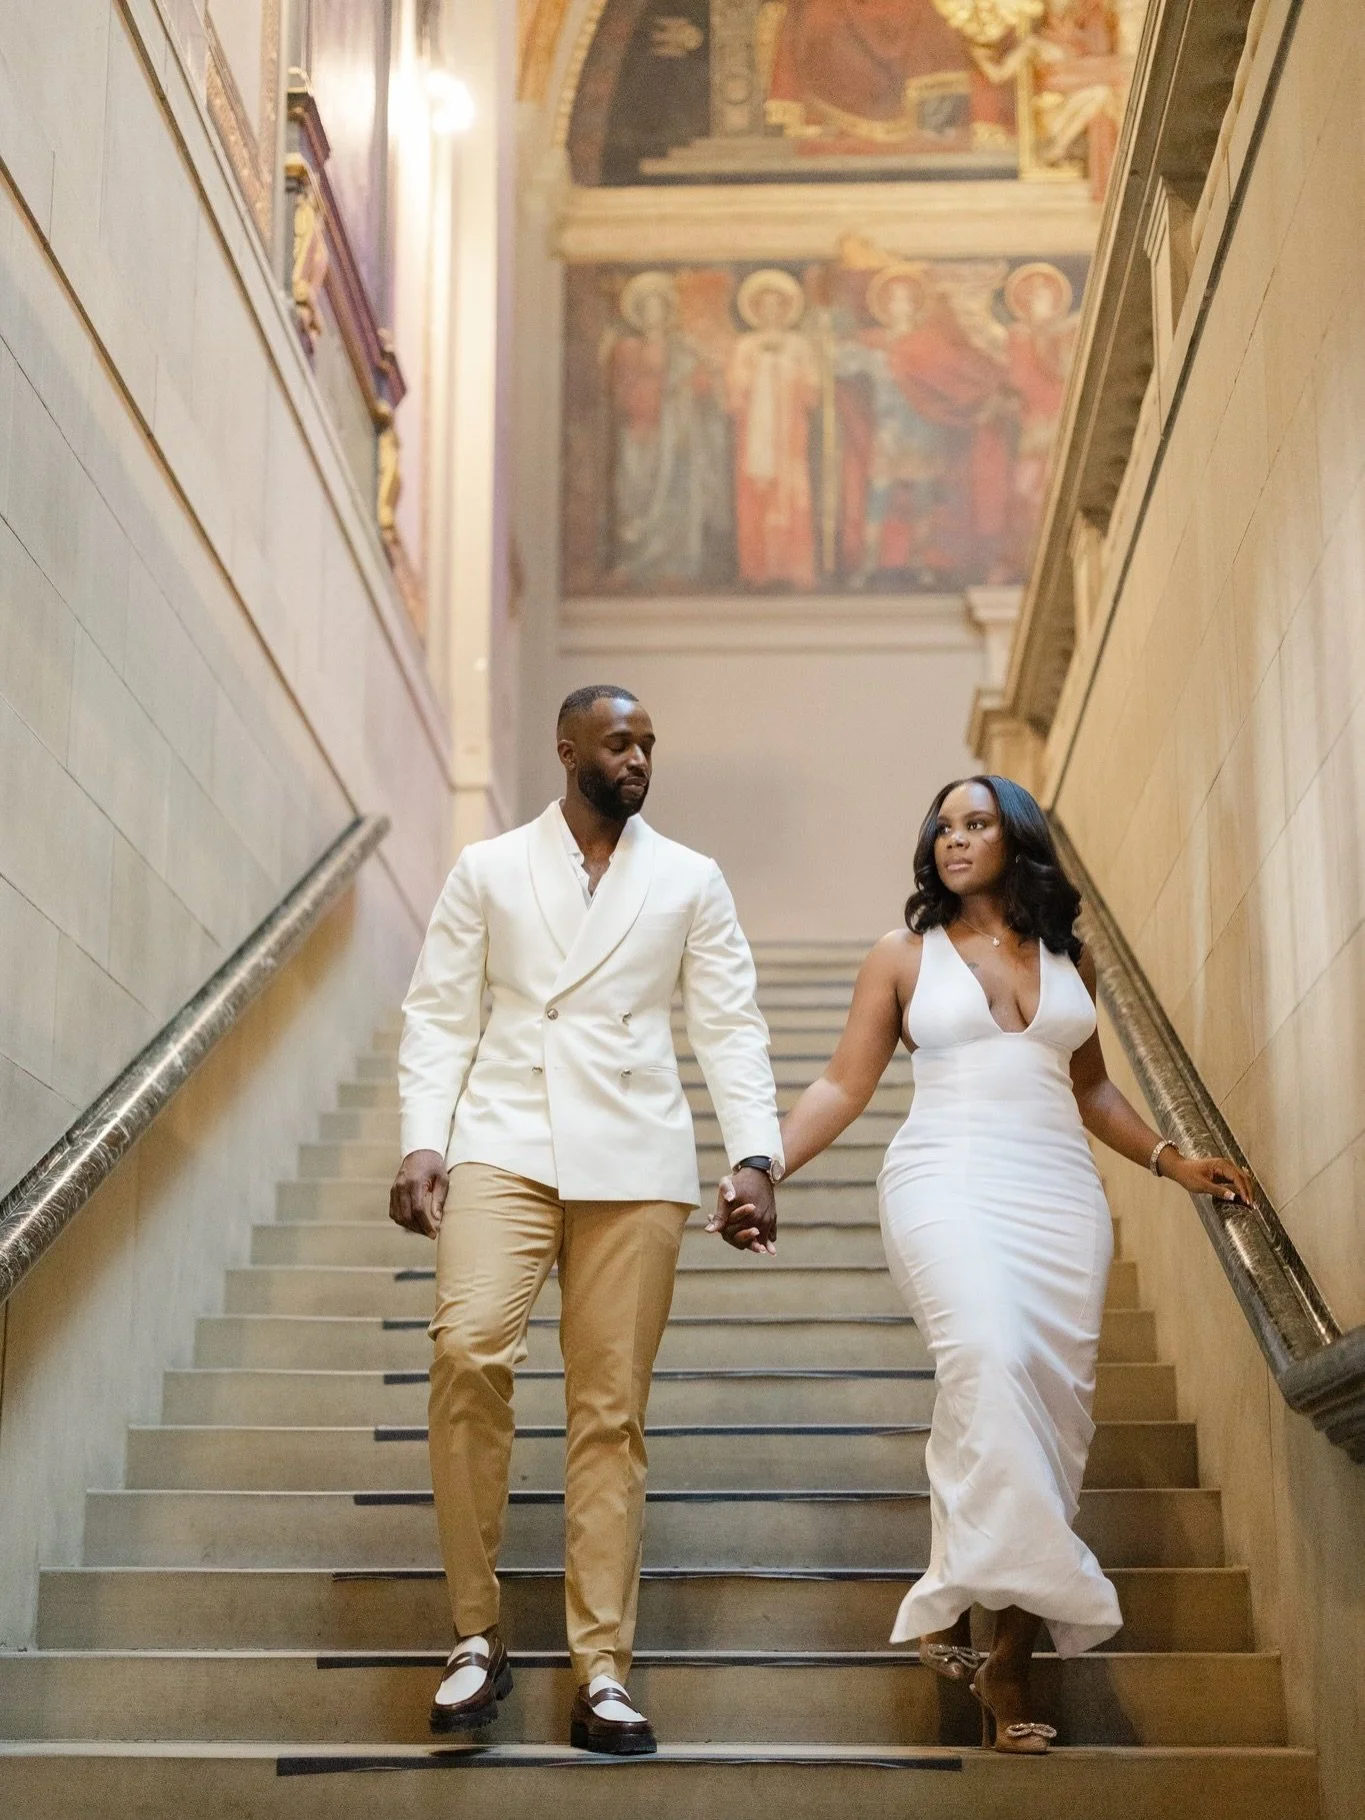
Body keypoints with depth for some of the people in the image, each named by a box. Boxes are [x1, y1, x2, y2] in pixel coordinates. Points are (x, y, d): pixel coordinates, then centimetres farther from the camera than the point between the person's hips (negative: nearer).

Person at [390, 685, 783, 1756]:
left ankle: (602, 1676, 6)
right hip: (504, 1145, -1)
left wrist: (757, 1156, -5)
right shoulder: (489, 870, 11)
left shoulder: (691, 882, 12)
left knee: (612, 1413, -1)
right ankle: (477, 1636, -8)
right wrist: (422, 1143, -6)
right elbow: (440, 1015, 7)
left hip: (634, 1165, 1)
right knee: (469, 1350, -23)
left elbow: (731, 1028, 8)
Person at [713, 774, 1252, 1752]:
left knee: (1055, 1401, -7)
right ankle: (962, 1596, -26)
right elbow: (843, 1086, 7)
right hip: (948, 1183, -3)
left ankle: (1013, 1656, -4)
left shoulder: (1069, 956, 18)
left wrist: (1172, 1159, 16)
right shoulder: (905, 956, 11)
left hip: (1060, 1189, 3)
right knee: (990, 1360, -30)